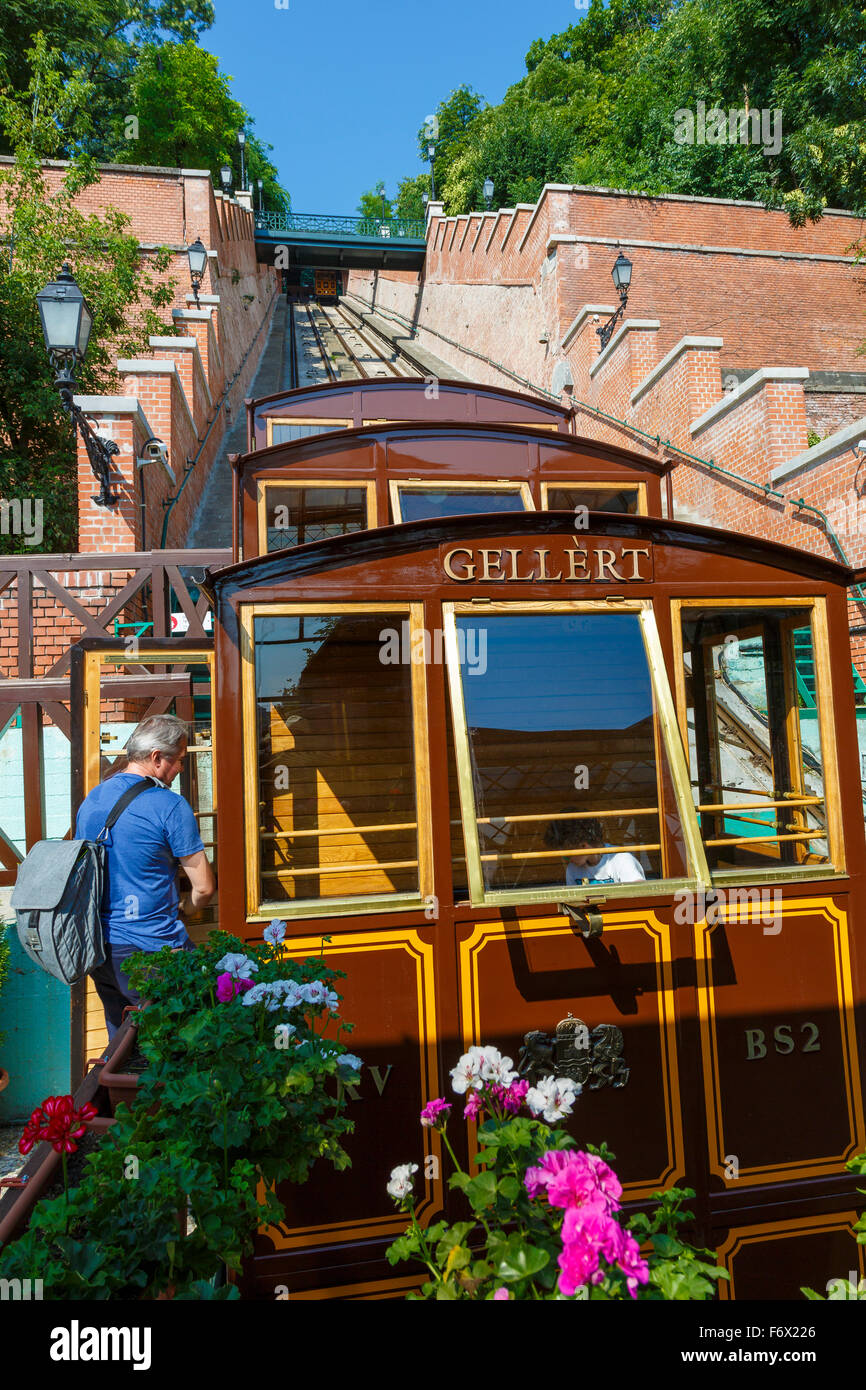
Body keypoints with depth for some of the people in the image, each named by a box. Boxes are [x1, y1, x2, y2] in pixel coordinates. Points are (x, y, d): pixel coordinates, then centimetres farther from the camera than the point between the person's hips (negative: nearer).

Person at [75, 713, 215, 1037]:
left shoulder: (90, 800, 7)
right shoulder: (170, 806, -14)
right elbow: (204, 888, -11)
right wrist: (184, 909, 10)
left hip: (97, 949, 7)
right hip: (151, 949, -7)